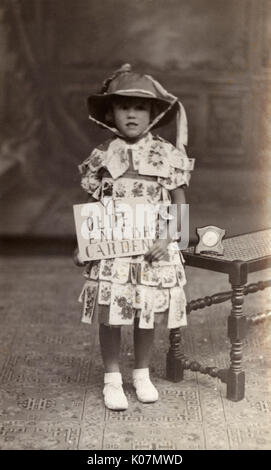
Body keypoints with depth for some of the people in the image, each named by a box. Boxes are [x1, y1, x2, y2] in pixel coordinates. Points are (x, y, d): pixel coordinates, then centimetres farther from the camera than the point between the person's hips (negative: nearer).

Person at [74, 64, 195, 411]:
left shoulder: (168, 155, -2)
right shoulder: (101, 157, 0)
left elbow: (180, 203, 1)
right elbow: (92, 207, 6)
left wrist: (168, 238, -12)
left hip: (153, 252, 0)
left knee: (148, 316, 10)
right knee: (109, 316, 2)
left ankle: (142, 374, 31)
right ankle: (112, 379, 21)